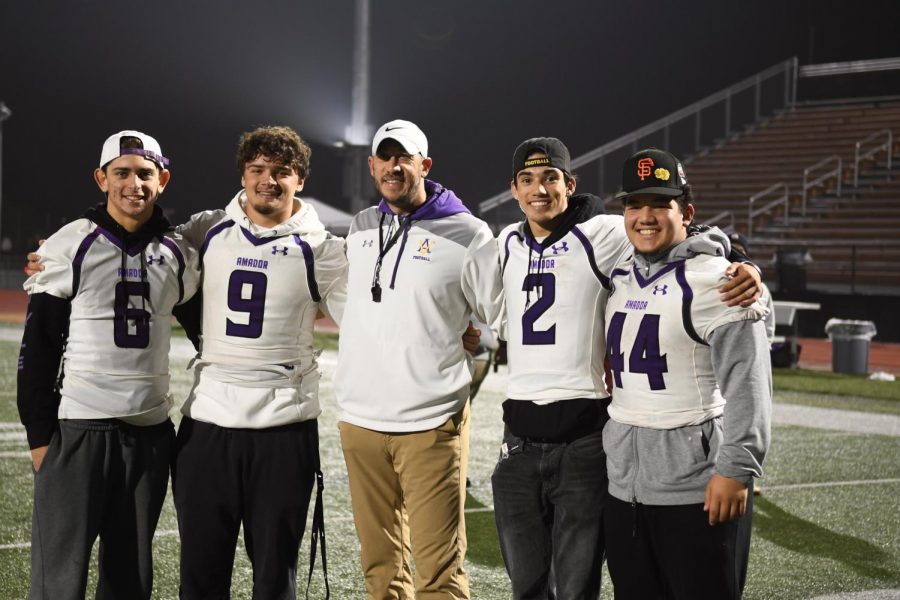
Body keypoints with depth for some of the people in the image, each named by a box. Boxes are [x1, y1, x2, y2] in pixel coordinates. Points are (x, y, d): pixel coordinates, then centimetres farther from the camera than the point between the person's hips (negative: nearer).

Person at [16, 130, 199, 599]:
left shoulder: (179, 256, 8)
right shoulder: (69, 247, -4)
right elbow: (38, 348, -3)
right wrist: (39, 434, -7)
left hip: (150, 432, 4)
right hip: (77, 428, -4)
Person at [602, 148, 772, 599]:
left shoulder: (712, 281, -10)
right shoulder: (618, 280, 13)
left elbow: (747, 383, -16)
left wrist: (736, 469, -21)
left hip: (694, 489, -7)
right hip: (623, 486, 7)